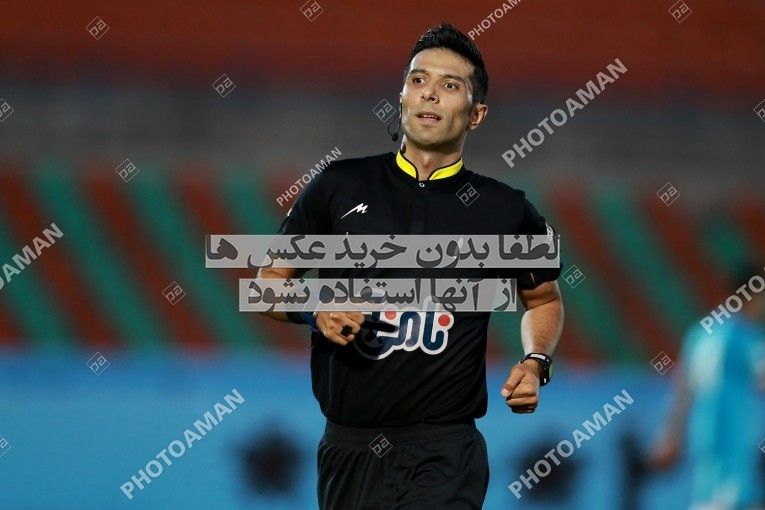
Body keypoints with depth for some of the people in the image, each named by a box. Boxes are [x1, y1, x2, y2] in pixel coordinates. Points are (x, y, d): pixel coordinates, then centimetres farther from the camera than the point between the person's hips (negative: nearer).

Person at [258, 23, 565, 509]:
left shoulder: (505, 211, 3)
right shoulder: (341, 186, 4)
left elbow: (544, 299, 20)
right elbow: (270, 281, 12)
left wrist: (535, 364, 2)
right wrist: (313, 311, -8)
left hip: (445, 453, -2)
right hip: (348, 449, 2)